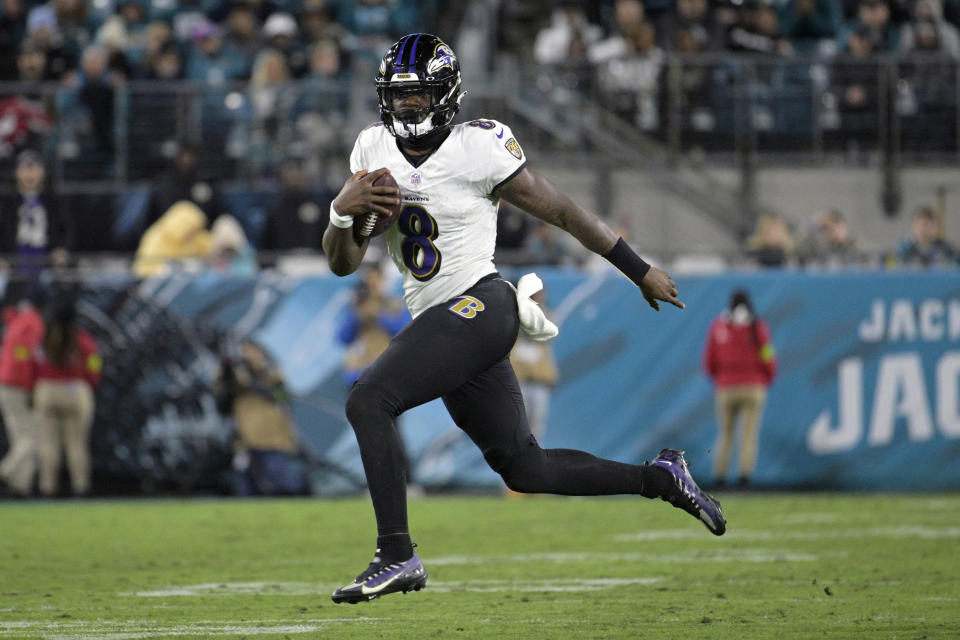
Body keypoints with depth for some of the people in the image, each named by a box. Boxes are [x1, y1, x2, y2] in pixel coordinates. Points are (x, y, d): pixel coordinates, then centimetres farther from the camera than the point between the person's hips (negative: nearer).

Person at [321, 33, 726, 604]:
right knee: (524, 469, 12)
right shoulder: (374, 150, 8)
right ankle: (660, 478, 27)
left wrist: (642, 272, 6)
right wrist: (342, 212, -13)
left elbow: (562, 212, -2)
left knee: (368, 401, -22)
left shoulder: (478, 150, -11)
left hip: (478, 306, -7)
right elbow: (343, 262, 9)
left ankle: (397, 557, -19)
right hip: (437, 320, 7)